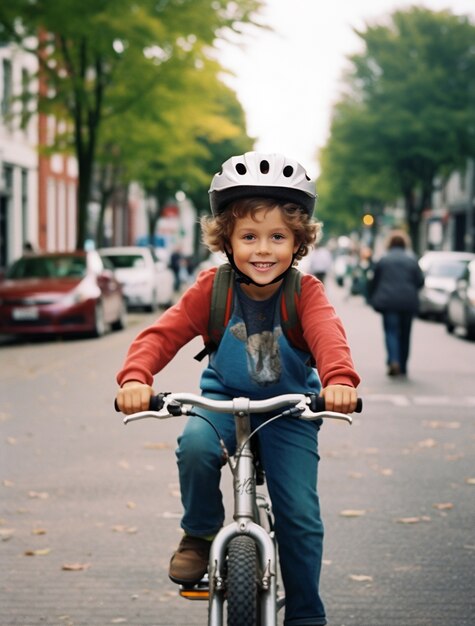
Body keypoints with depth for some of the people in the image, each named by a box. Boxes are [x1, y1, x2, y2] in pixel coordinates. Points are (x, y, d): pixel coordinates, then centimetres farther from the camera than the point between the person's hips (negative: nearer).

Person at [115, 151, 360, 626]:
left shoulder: (306, 292, -17)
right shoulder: (213, 287, -13)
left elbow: (326, 333, -37)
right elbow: (164, 333, -19)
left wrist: (340, 379, -59)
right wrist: (135, 378, -39)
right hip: (225, 397, 1)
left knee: (301, 516, -7)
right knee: (195, 445, -32)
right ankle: (199, 534, -4)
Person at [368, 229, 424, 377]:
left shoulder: (382, 260, 2)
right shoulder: (412, 260, 2)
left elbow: (374, 282, 5)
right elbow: (420, 281, 1)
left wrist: (373, 300, 16)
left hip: (388, 301, -1)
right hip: (408, 302, 1)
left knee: (391, 331, -3)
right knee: (405, 334, 12)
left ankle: (393, 361, -26)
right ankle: (403, 366, 17)